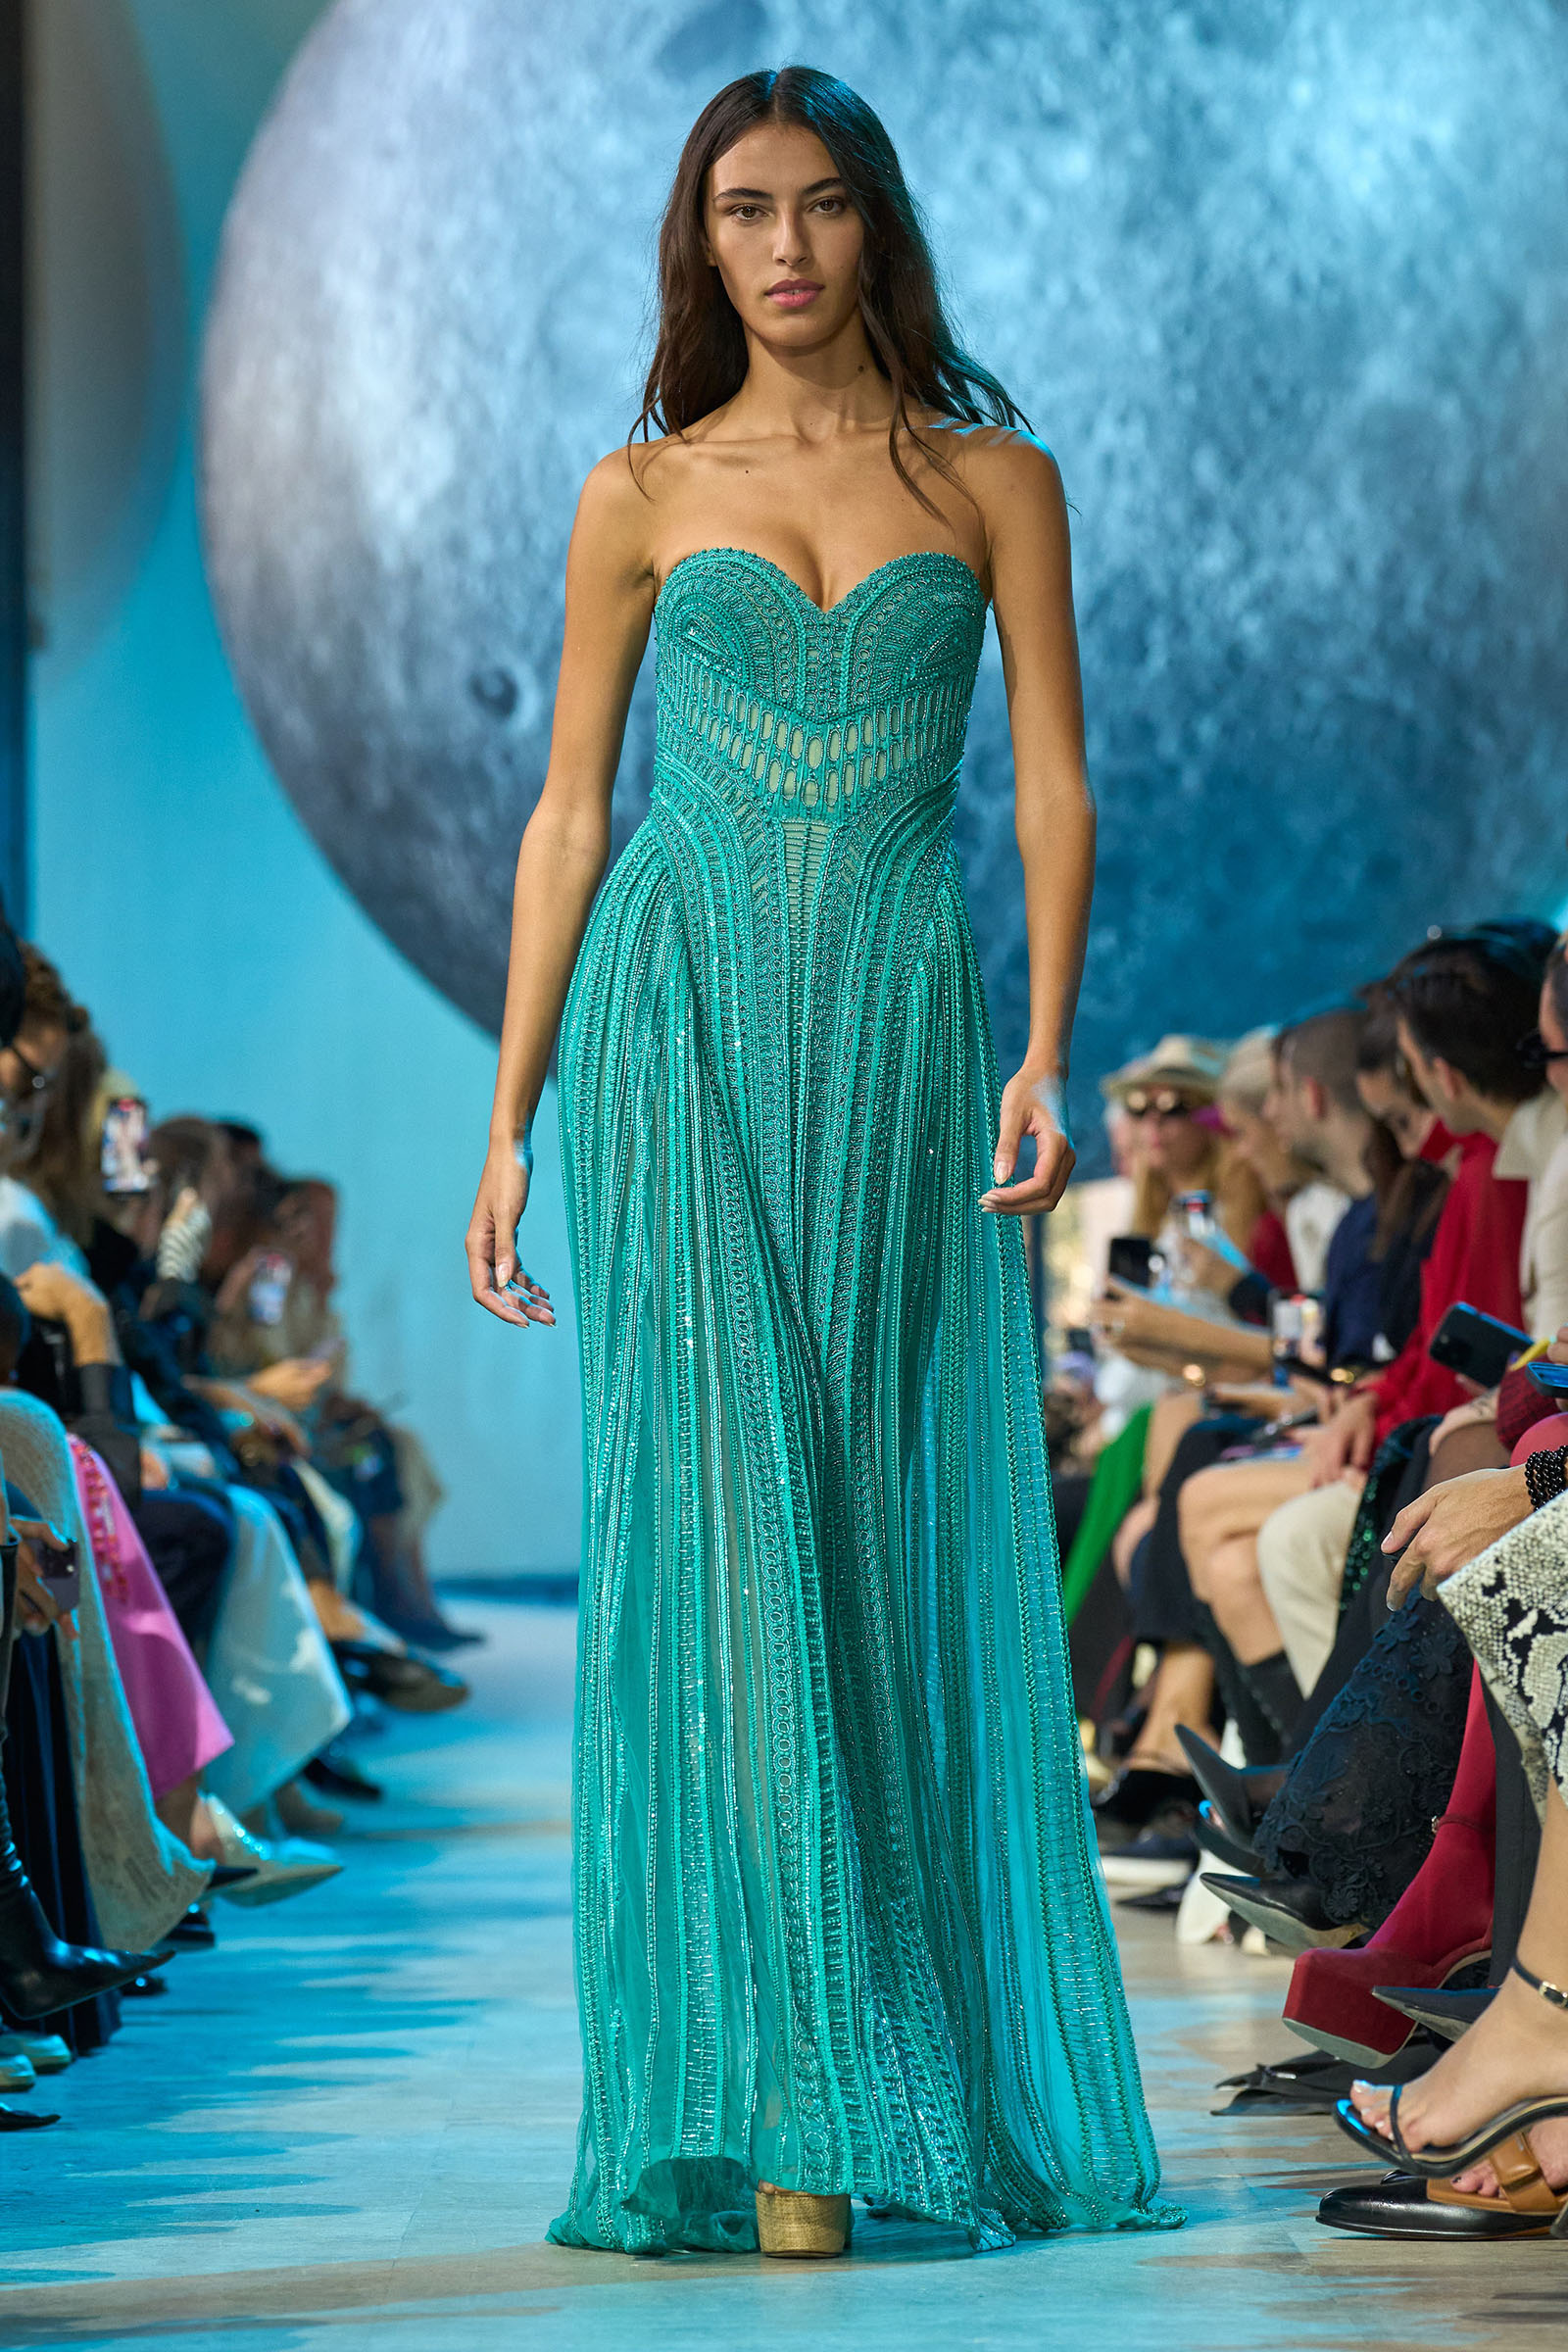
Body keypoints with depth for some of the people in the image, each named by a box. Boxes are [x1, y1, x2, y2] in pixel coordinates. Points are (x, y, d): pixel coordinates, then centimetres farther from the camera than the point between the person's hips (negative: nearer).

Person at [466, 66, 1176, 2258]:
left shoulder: (993, 480, 10)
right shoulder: (644, 493, 10)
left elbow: (1054, 782, 4)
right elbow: (568, 807, 11)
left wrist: (1045, 1049, -10)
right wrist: (510, 1117, 6)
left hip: (904, 1029, 0)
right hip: (683, 1025, 0)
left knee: (905, 1550, 0)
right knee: (718, 1522, -8)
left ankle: (936, 2084, 10)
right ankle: (765, 2101, -7)